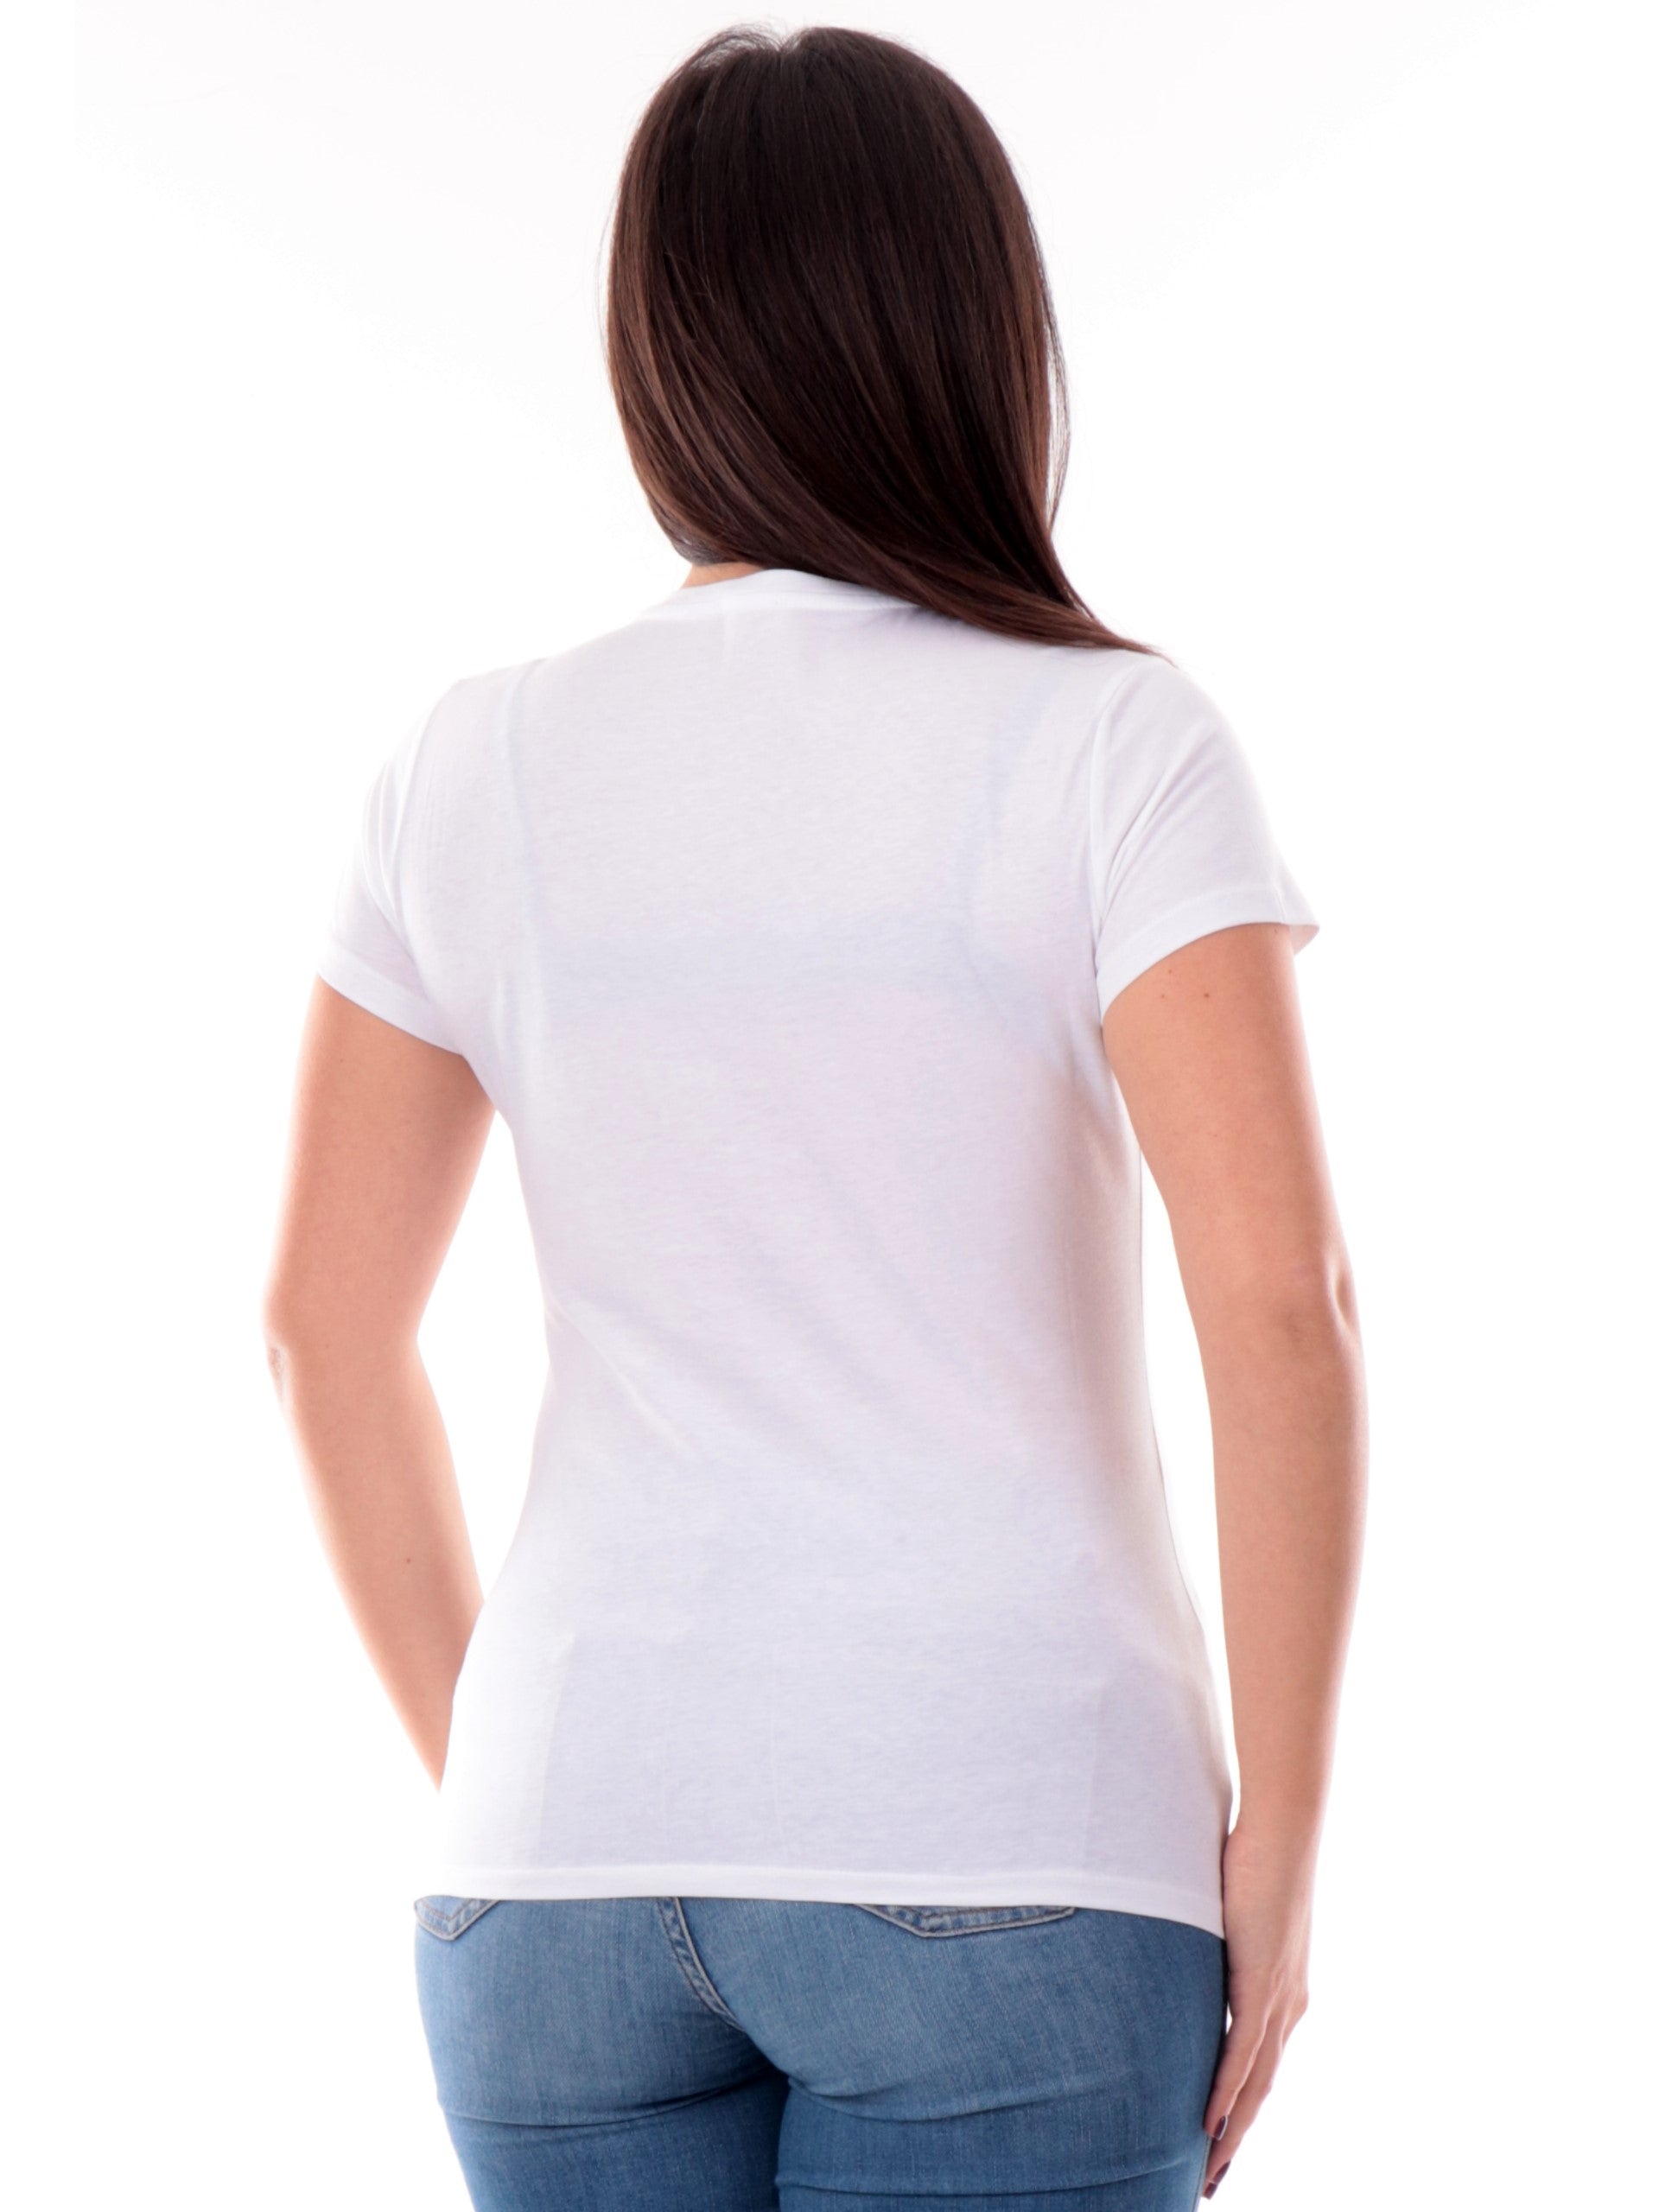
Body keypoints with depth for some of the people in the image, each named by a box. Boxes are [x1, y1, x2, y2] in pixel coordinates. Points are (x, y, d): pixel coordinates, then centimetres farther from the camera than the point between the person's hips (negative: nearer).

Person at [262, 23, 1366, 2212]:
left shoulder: (476, 769, 4)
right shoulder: (1106, 741, -7)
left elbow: (324, 1331, 6)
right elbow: (1280, 1297, -15)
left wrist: (493, 1789, 14)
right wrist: (1280, 1840, -6)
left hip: (574, 1868, 4)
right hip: (999, 1854, -3)